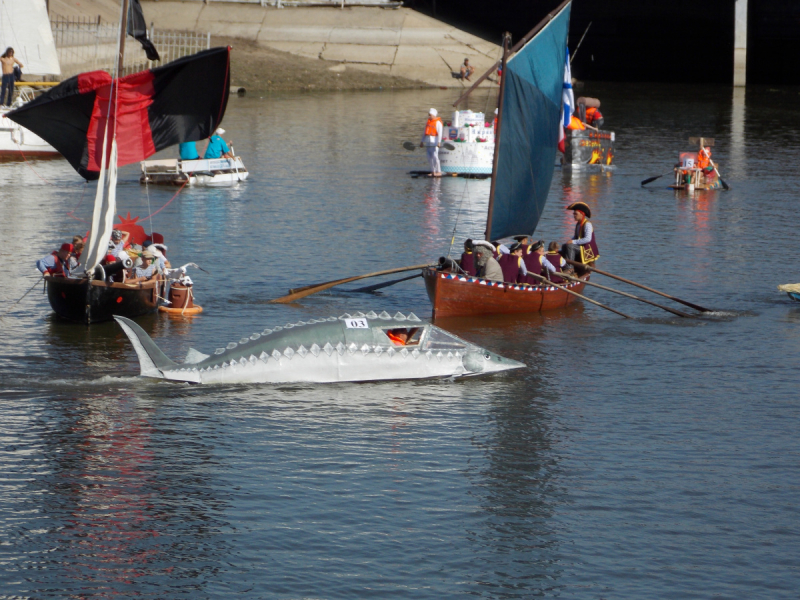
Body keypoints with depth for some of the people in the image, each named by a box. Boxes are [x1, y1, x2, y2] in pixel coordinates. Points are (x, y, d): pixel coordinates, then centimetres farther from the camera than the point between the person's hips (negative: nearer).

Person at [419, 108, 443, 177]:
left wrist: (439, 142, -22)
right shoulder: (428, 123, 18)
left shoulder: (438, 123, -6)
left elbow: (439, 133, -14)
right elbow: (425, 133, 23)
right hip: (428, 141, 8)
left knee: (435, 156, -13)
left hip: (434, 142, -8)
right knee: (430, 157, 6)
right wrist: (422, 141, 21)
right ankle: (433, 172, 11)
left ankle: (438, 172, -9)